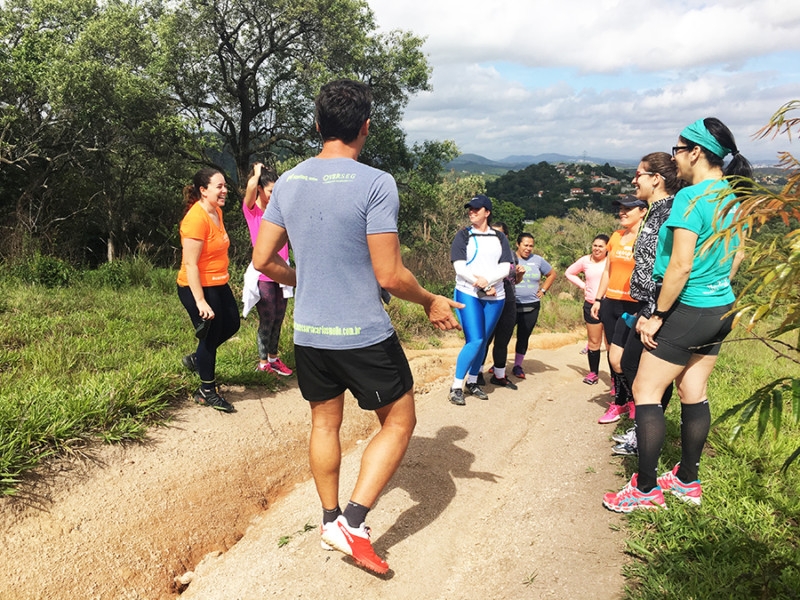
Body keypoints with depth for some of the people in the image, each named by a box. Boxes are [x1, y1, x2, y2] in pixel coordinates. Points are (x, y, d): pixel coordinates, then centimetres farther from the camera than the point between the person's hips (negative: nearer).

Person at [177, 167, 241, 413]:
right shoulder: (196, 218, -23)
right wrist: (200, 301, -26)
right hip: (198, 288, -9)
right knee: (210, 335, 3)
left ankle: (196, 359, 38)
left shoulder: (217, 211, 5)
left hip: (218, 284, 9)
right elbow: (190, 264, -24)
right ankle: (207, 392, 21)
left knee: (231, 324, 18)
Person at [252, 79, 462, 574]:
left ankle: (331, 520, 35)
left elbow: (263, 260, 7)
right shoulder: (375, 184, -16)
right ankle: (355, 520, 6)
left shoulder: (288, 182, 2)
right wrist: (431, 301, 1)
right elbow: (389, 276, -17)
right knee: (399, 421, 13)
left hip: (308, 333, 6)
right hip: (366, 335, -6)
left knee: (325, 422, 21)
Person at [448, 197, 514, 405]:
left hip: (495, 298, 3)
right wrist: (484, 286, -15)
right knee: (474, 341, -12)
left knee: (483, 341, 8)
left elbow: (505, 268, -2)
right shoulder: (463, 236, 2)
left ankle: (472, 383, 22)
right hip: (468, 294, -3)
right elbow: (459, 267, -9)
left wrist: (484, 279, -18)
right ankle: (456, 387, -2)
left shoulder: (499, 238, 9)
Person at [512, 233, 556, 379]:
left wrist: (543, 290, 11)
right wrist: (517, 274, -32)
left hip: (531, 307, 4)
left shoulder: (538, 260, 6)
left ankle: (518, 366, 23)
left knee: (524, 337, 10)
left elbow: (552, 274, 20)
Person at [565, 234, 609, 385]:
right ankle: (593, 372, 25)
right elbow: (569, 273, 18)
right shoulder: (585, 260, 5)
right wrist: (582, 285, 8)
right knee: (593, 342, 13)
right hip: (591, 305, 4)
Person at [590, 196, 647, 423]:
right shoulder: (616, 236, 12)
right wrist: (598, 299, 13)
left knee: (617, 358, -10)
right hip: (610, 303, 7)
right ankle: (621, 400, 23)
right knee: (613, 355, 10)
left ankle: (621, 402, 13)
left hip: (632, 305, -7)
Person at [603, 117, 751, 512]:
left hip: (687, 312, -9)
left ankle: (646, 489, 5)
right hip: (721, 310, 9)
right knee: (693, 393, 16)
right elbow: (737, 256, 16)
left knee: (645, 391, 0)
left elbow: (681, 266, -23)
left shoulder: (691, 197, -19)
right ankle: (688, 480, 27)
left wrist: (658, 315, -16)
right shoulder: (731, 197, 8)